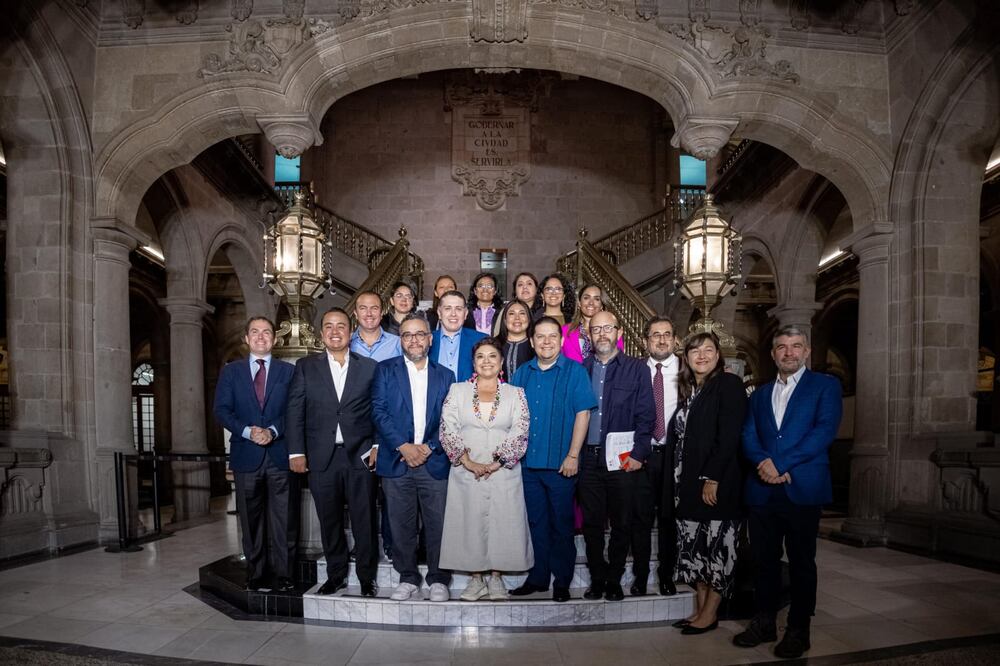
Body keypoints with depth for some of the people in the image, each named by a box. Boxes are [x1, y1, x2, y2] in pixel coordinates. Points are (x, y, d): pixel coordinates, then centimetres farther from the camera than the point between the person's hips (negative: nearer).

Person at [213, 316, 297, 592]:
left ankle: (284, 574, 11)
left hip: (280, 454, -1)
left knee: (283, 518, 1)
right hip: (246, 455, 1)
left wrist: (274, 431, -14)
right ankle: (255, 573, 20)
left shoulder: (289, 371, 8)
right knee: (251, 518, 9)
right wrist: (247, 431, -12)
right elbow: (221, 410, 2)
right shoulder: (230, 372, 10)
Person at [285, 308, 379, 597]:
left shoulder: (369, 367, 5)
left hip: (360, 455, -1)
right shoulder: (306, 367, 6)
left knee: (364, 520, 3)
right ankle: (336, 575, 26)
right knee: (329, 520, 10)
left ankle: (367, 577, 18)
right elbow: (295, 411, 3)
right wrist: (296, 452, -3)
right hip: (322, 457, 1)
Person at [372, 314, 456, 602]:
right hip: (396, 461, 0)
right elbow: (379, 411, -4)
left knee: (438, 524, 3)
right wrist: (404, 447, -12)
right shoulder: (386, 370, 6)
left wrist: (429, 447, -9)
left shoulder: (445, 375, 10)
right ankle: (408, 579, 22)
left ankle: (438, 579, 19)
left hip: (434, 462, 1)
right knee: (401, 525, 7)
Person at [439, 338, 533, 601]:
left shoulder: (515, 394, 6)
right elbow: (448, 430, -2)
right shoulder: (458, 391, 6)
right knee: (469, 523, 4)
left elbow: (519, 433, -3)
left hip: (504, 473, 0)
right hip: (466, 473, 0)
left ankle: (496, 577, 18)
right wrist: (468, 462, -12)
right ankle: (475, 579, 18)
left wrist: (496, 463, -12)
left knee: (502, 523, 3)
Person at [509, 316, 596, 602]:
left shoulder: (574, 371, -3)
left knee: (561, 524, 5)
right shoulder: (522, 373, 9)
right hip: (528, 461, 4)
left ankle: (562, 581, 18)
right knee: (536, 522, 12)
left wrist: (573, 455, -12)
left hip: (561, 463, -4)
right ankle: (538, 577, 24)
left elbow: (583, 413, -7)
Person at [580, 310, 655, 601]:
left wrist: (638, 454, -10)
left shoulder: (637, 369, 3)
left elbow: (645, 416, -2)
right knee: (592, 522, 8)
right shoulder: (581, 369, 9)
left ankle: (614, 580, 22)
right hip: (588, 457, 2)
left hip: (622, 459, -2)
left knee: (621, 523, 6)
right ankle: (597, 578, 22)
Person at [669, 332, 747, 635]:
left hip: (717, 484, -7)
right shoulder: (689, 390, 14)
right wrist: (680, 482, 7)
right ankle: (700, 609, 23)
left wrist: (711, 479, -19)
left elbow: (729, 437, -16)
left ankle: (710, 614, 13)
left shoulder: (729, 384, -8)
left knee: (716, 547, 2)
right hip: (688, 484, 7)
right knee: (694, 547, 12)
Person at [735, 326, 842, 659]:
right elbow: (748, 436, 8)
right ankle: (764, 623, 23)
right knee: (763, 560, 10)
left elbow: (824, 431, -11)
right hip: (762, 490, 4)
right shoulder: (760, 394, 17)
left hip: (802, 490, -4)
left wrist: (781, 465, -16)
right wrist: (764, 461, -14)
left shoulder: (825, 385, 3)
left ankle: (798, 630, 18)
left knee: (801, 563, 6)